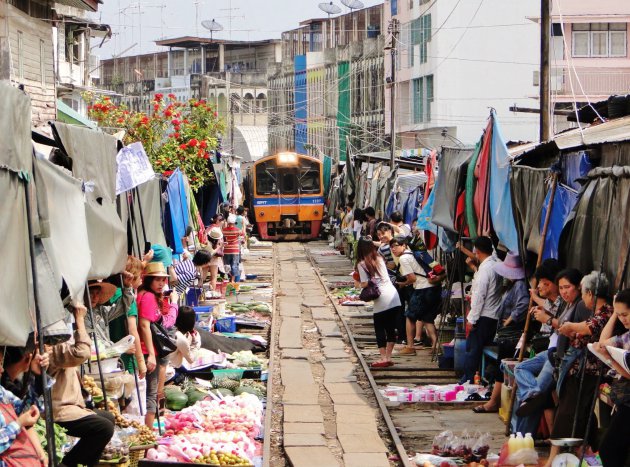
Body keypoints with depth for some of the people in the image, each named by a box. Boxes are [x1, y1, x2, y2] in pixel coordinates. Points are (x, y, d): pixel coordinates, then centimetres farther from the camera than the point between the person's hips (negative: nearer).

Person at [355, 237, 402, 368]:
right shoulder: (379, 259, 14)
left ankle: (383, 358, 1)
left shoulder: (362, 264, -5)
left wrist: (358, 283, 12)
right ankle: (388, 357, 14)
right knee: (391, 328, 11)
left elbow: (365, 284, -9)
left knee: (380, 329, 3)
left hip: (381, 300, -6)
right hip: (393, 295, 6)